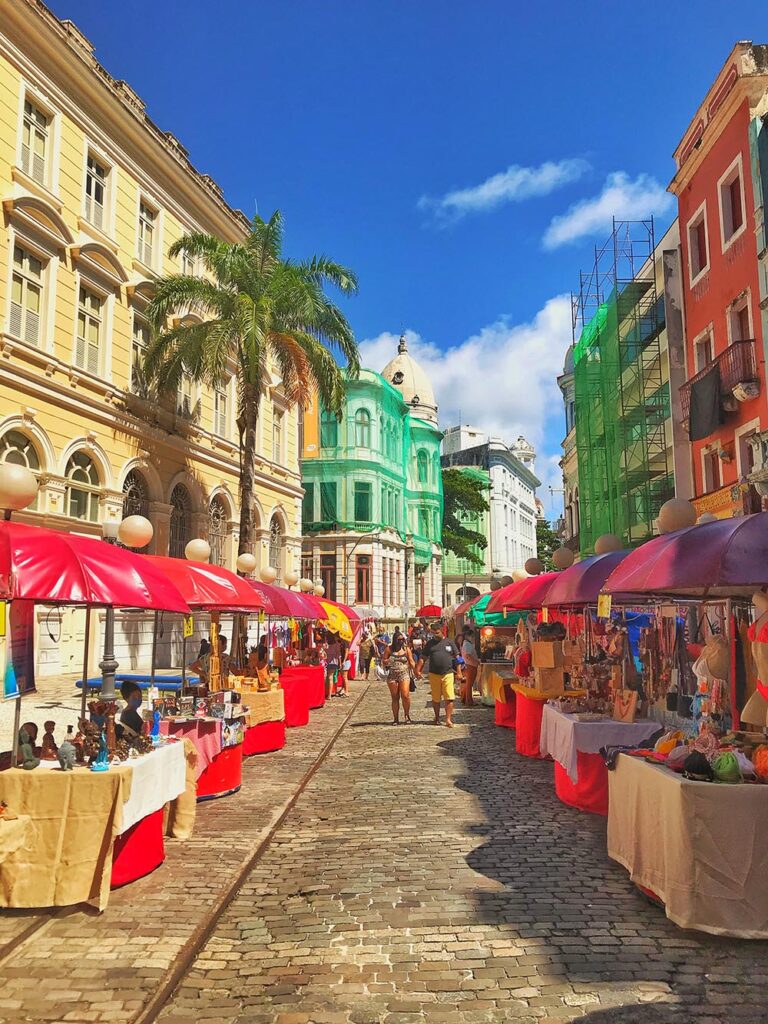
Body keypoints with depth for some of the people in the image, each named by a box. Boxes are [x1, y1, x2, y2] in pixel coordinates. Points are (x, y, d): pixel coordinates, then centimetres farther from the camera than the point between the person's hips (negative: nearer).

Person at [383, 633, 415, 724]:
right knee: (395, 698, 5)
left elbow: (411, 662, 6)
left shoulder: (406, 649, 6)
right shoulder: (389, 649, 5)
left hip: (404, 674, -1)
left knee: (405, 696, -13)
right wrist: (387, 662, -15)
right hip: (392, 675, 1)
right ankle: (395, 719, 14)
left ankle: (407, 715, 7)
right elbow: (384, 661, 8)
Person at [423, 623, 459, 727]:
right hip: (434, 675, 1)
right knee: (435, 698, 10)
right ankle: (437, 718, 27)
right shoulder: (430, 643, 8)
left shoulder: (449, 642, 6)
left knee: (449, 698, -8)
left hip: (448, 674, -1)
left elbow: (457, 657, 8)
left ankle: (448, 719, -1)